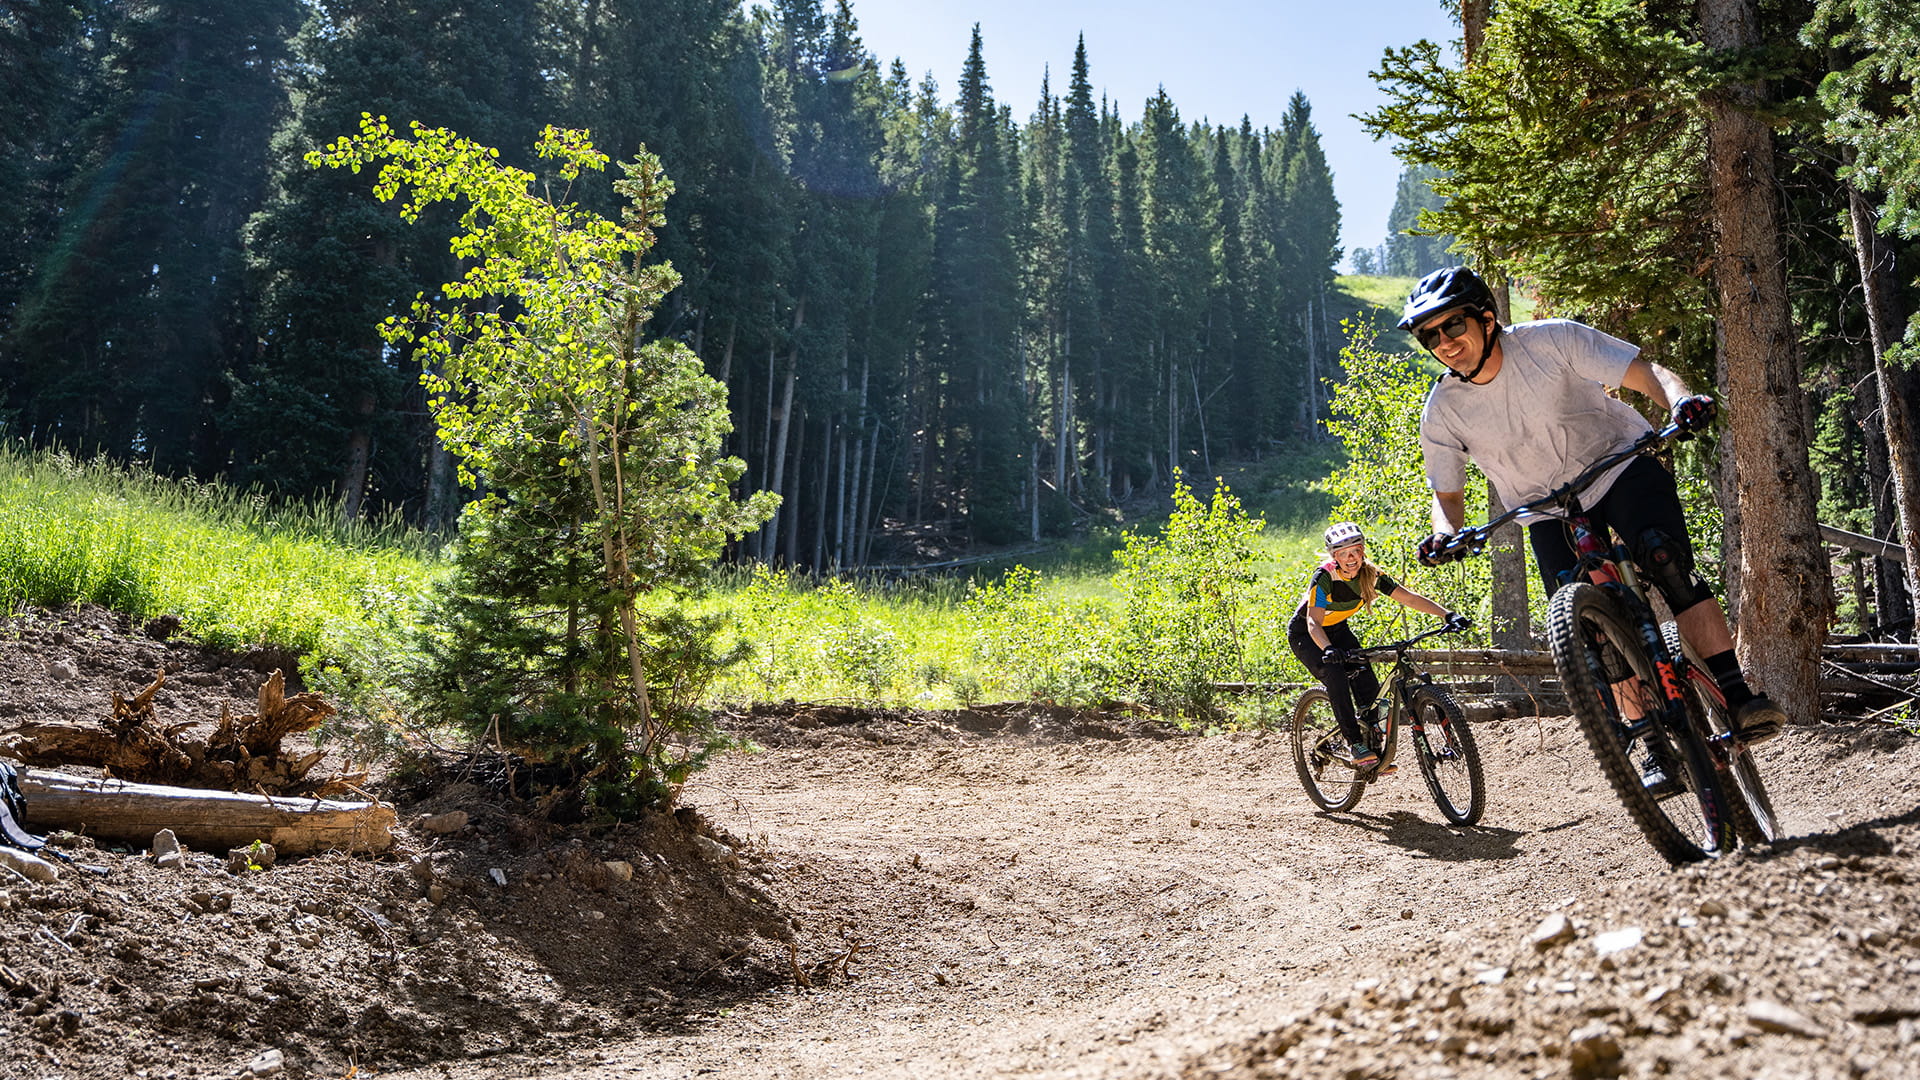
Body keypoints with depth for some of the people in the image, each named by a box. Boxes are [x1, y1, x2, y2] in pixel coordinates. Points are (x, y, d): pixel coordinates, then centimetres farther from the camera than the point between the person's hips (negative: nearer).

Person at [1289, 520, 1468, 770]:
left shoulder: (1370, 574, -15)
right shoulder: (1324, 576, -30)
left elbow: (1409, 598, -15)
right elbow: (1313, 622, -36)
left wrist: (1447, 614, -25)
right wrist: (1328, 650, -54)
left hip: (1338, 630, 5)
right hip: (1305, 635, -5)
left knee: (1366, 680, -13)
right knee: (1336, 677, -28)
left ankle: (1374, 746, 1)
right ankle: (1354, 745, -21)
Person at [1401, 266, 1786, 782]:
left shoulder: (1551, 340, -18)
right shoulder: (1442, 413, -11)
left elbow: (1644, 370, -20)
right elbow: (1448, 495, -1)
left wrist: (1681, 400, -42)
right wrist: (1445, 535, -23)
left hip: (1619, 465, -2)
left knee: (1662, 555, -30)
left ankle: (1739, 698, -27)